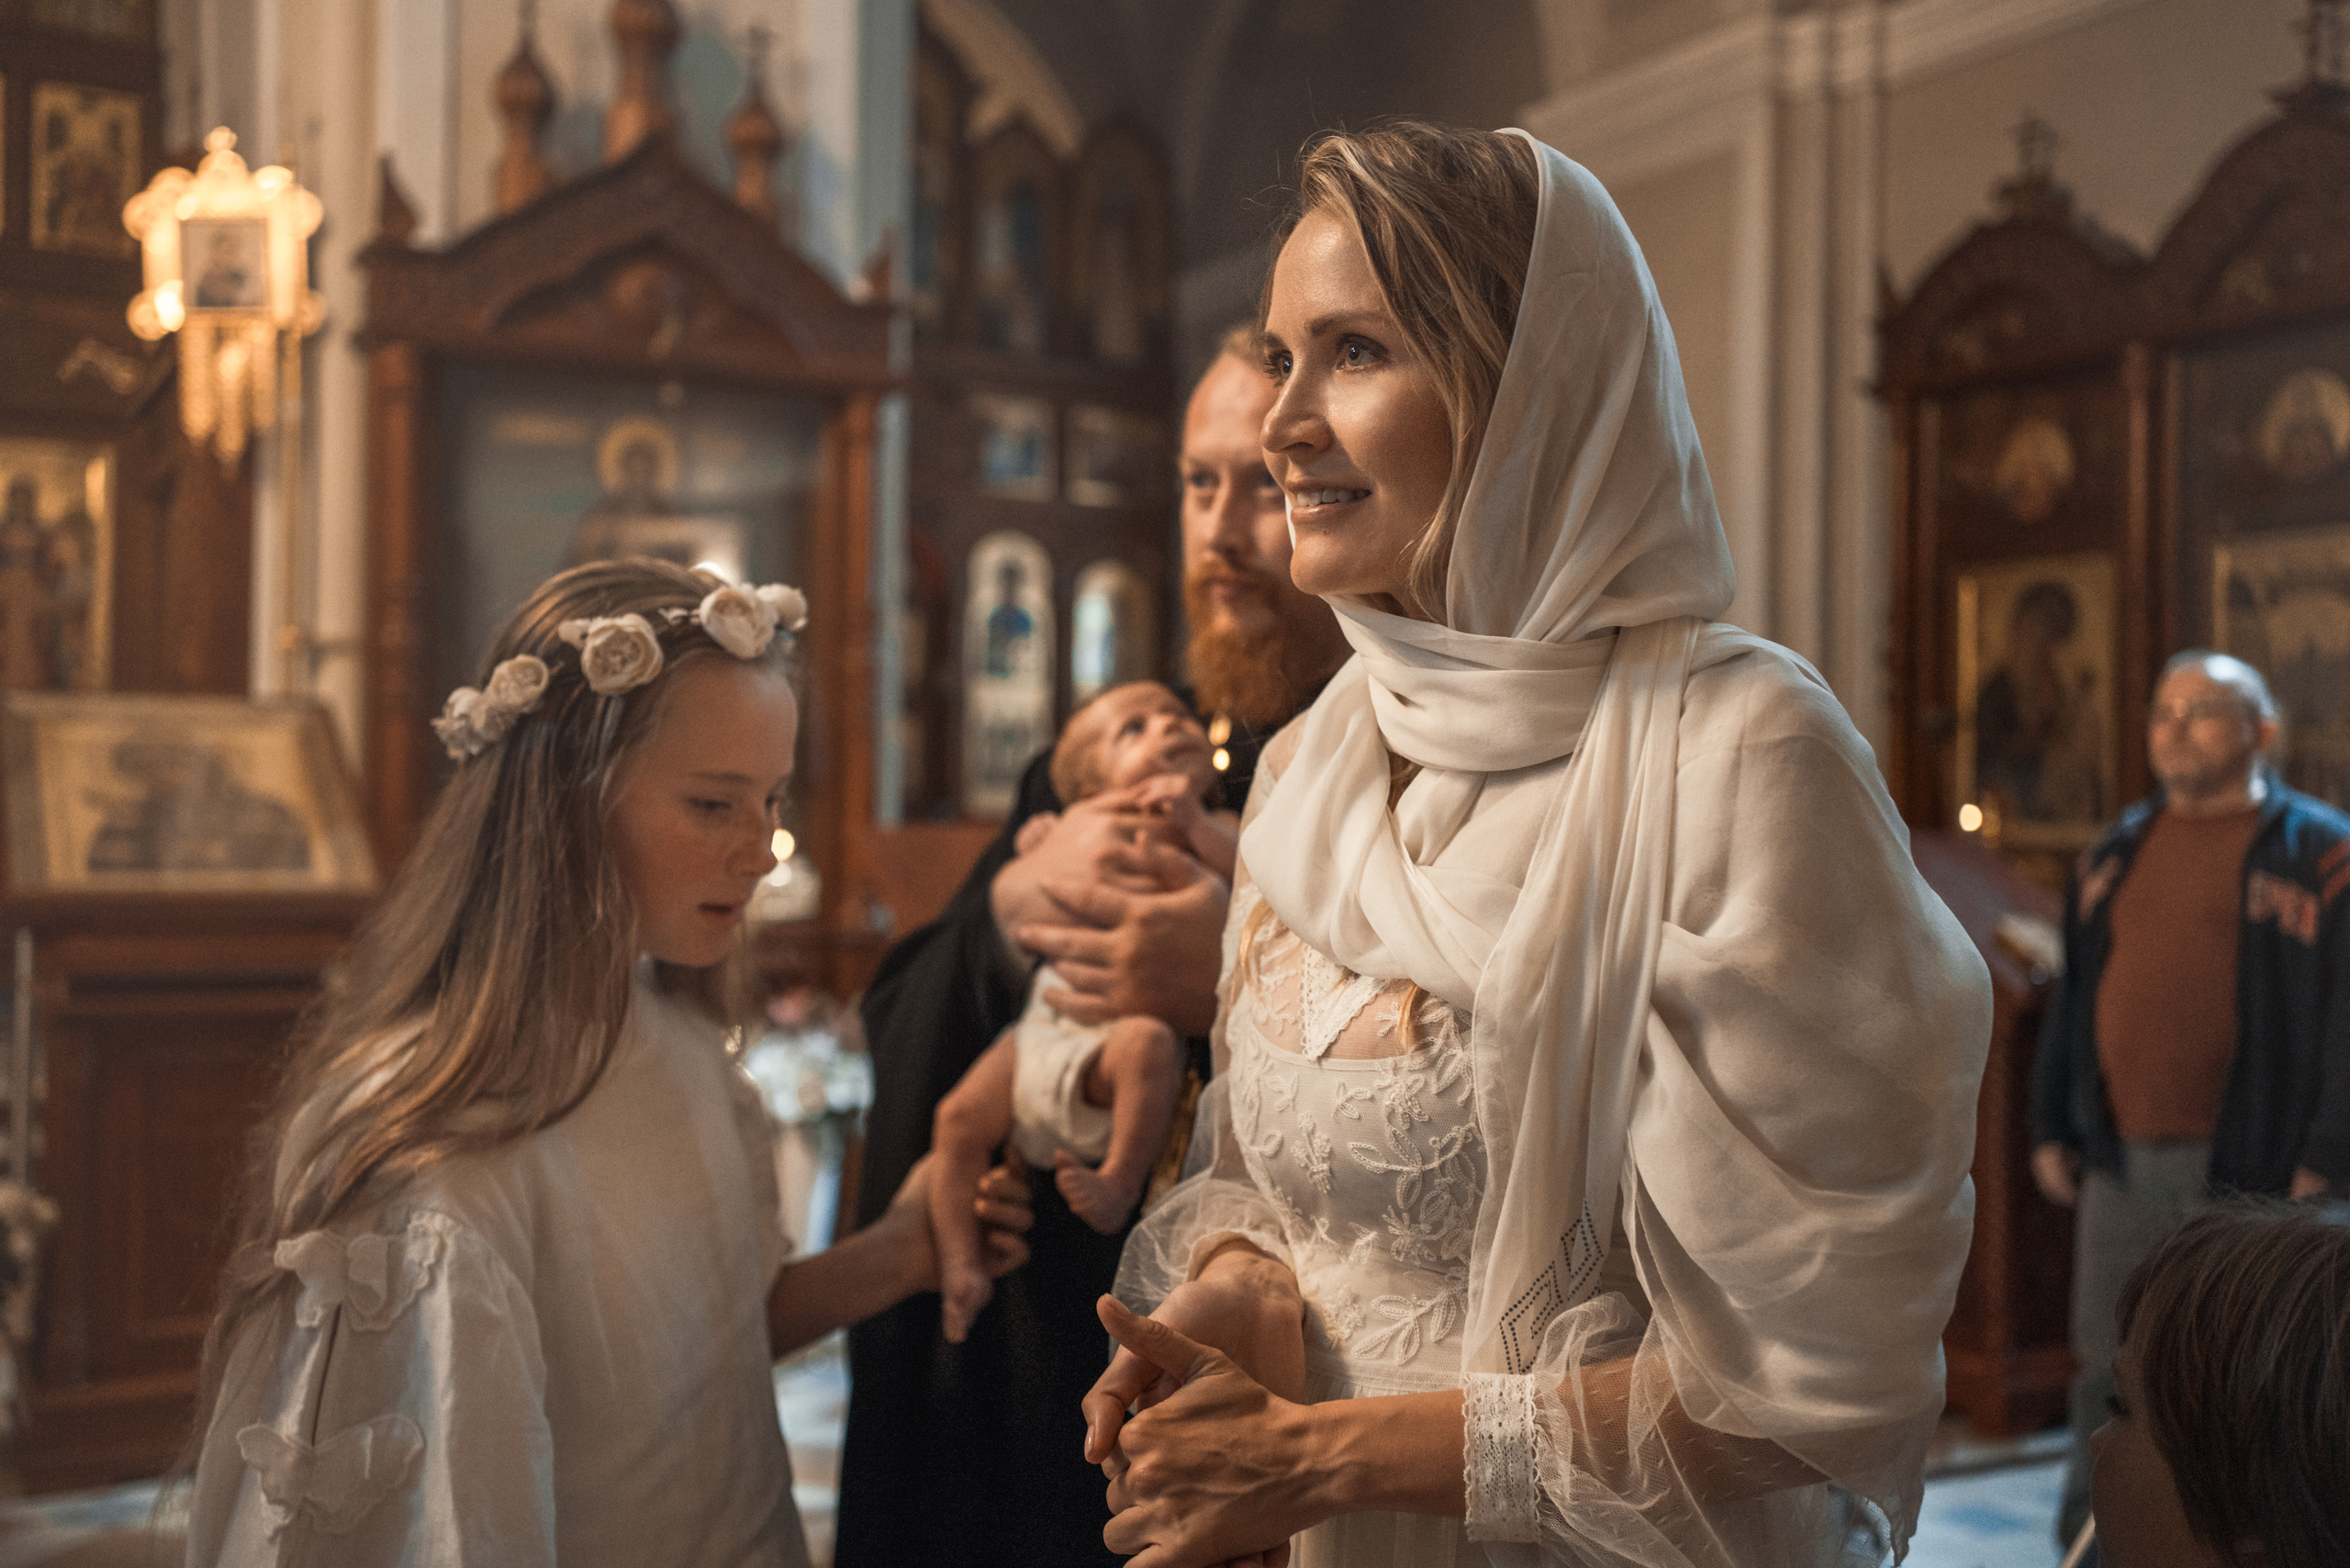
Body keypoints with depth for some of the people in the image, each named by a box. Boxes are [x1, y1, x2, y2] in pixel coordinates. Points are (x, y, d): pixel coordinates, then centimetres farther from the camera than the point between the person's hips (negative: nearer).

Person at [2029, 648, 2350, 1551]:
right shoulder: (2115, 854, 15)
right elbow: (2073, 997, 18)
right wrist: (2051, 1128, 14)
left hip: (2247, 1170, -5)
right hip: (2121, 1163, 5)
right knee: (2108, 1370, 11)